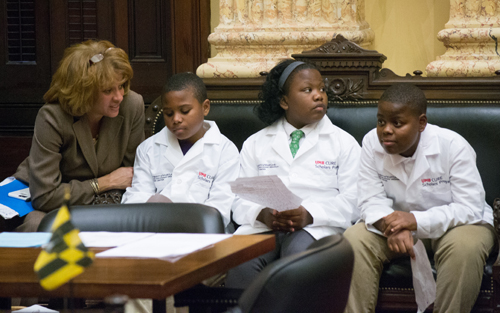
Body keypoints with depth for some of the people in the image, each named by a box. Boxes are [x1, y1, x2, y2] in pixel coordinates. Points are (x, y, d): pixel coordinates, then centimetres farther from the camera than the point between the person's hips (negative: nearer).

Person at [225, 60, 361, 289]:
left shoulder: (343, 142, 16)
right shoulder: (255, 144, 21)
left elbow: (353, 201, 4)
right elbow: (240, 201, 13)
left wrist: (310, 215, -13)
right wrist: (263, 214, -12)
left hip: (317, 227, -1)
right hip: (263, 227, 1)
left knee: (298, 250, -37)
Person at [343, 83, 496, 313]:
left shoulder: (453, 146, -20)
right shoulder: (372, 143, -9)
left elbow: (471, 208, -23)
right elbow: (371, 200, -11)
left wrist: (416, 220, -34)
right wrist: (390, 226, -35)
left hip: (447, 225, -3)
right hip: (397, 221, 3)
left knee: (464, 246, -36)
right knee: (354, 240, -22)